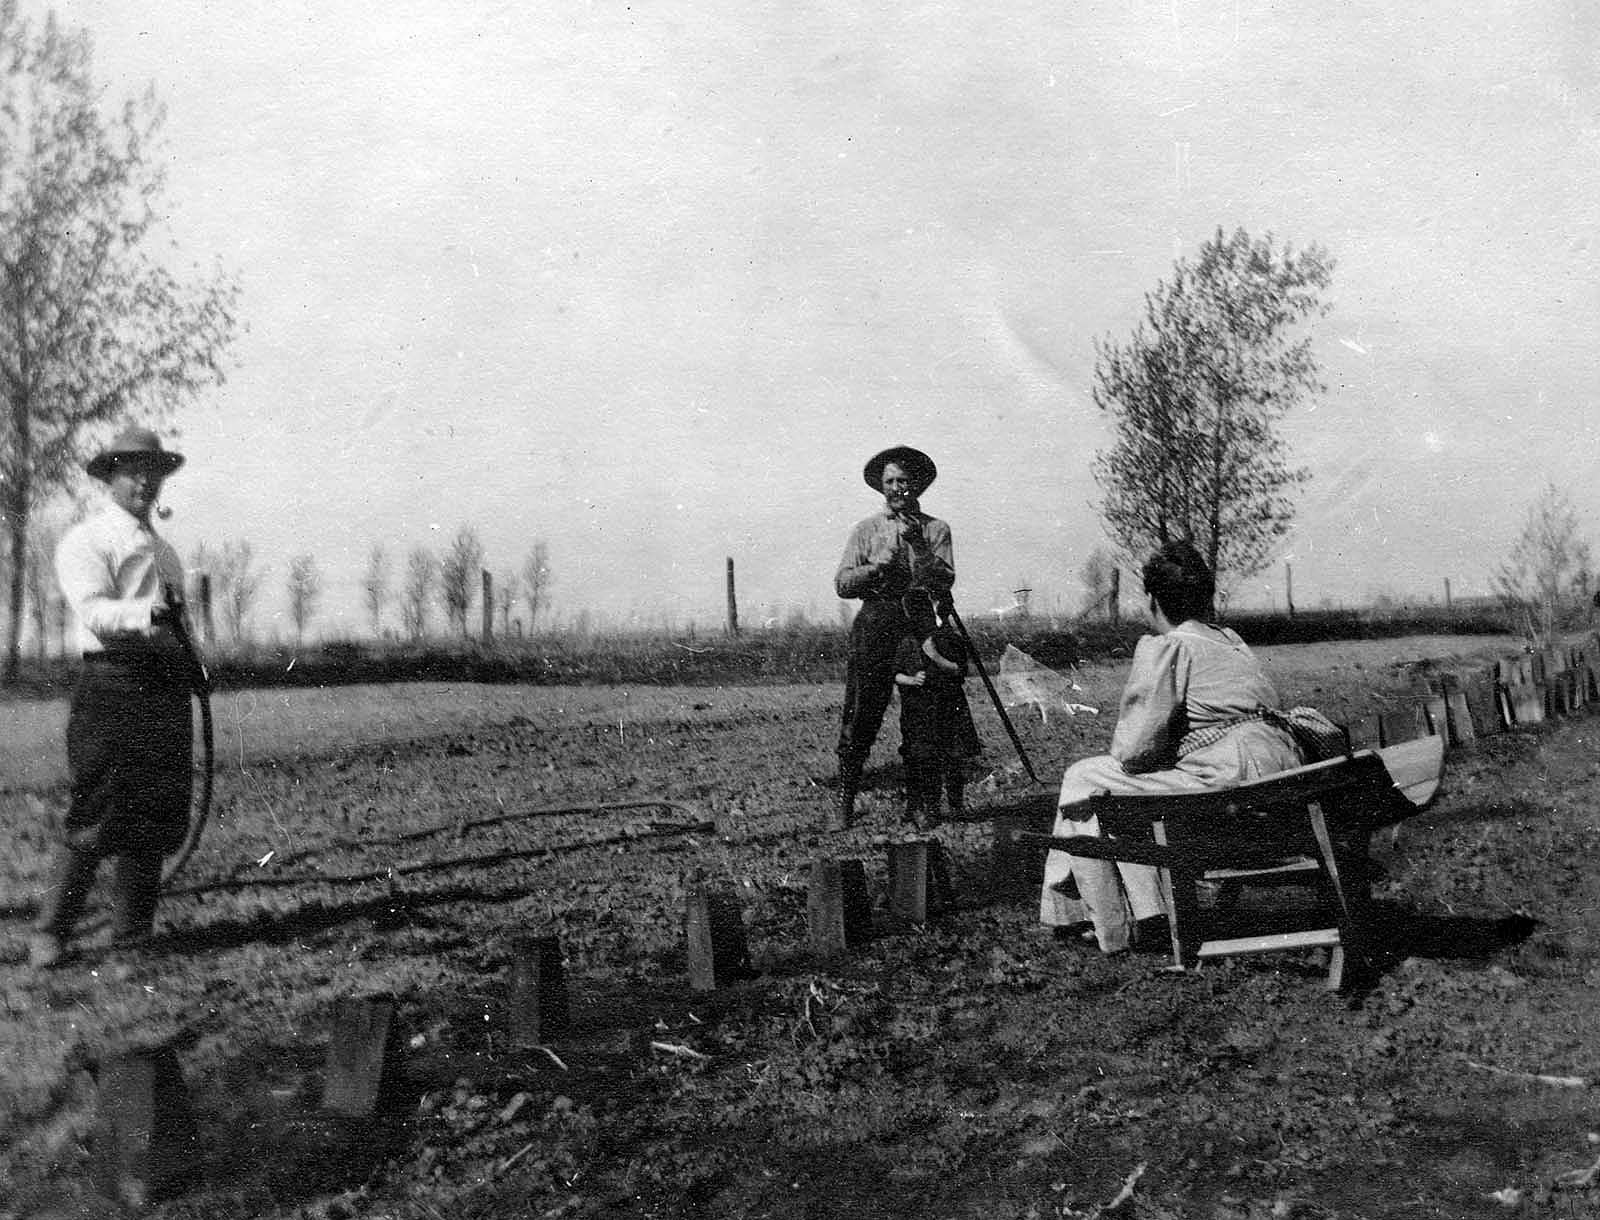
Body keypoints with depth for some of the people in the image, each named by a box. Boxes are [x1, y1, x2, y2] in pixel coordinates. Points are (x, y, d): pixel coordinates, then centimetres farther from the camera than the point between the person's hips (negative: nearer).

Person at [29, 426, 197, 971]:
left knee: (156, 817, 8)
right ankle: (50, 933, 5)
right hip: (111, 686, -7)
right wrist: (146, 612, -36)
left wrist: (190, 664, 19)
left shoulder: (164, 549, 22)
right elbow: (94, 610, -19)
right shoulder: (85, 541, -2)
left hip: (167, 688, 7)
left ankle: (132, 933, 18)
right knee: (96, 814, -7)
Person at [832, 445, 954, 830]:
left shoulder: (935, 529, 12)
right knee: (860, 716, -5)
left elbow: (944, 582, -2)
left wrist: (919, 547, -13)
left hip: (921, 624, 0)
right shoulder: (866, 530, 14)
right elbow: (842, 584, 5)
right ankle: (844, 801, 0)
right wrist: (877, 566, -10)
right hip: (875, 624, 0)